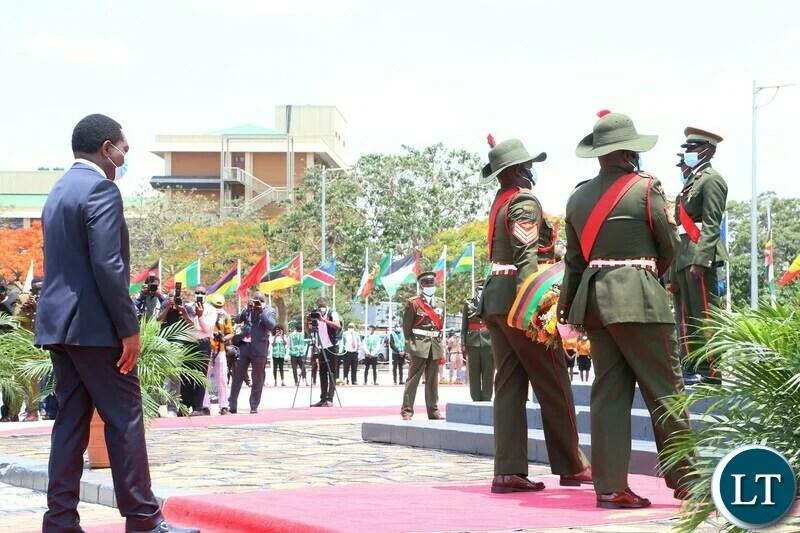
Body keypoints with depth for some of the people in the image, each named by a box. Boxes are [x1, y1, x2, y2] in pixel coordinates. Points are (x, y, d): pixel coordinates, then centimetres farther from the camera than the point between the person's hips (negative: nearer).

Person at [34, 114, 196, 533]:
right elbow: (107, 265, -20)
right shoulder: (101, 189, -12)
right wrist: (129, 328, -16)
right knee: (124, 419, -3)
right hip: (94, 324, -9)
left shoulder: (58, 191, 17)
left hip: (57, 322, 9)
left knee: (70, 421, 8)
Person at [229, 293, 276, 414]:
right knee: (237, 377, 4)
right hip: (244, 346, 3)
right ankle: (232, 405, 11)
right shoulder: (248, 310, 11)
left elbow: (271, 326, -14)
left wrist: (262, 311, -16)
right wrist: (247, 310, -9)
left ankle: (254, 406, 8)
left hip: (259, 350, -3)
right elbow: (237, 320, 2)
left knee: (258, 380, 2)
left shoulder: (269, 311, 1)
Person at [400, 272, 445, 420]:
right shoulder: (413, 303, -1)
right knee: (413, 379, -5)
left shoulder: (440, 304, 14)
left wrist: (441, 346, 12)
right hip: (419, 345, -5)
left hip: (435, 345, 5)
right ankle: (407, 411, -5)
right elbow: (406, 326, -1)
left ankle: (433, 410, 15)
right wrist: (410, 344, -6)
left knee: (432, 380, 9)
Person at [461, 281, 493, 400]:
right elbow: (464, 327, 10)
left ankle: (486, 400, 3)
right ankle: (476, 400, 7)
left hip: (489, 343, -1)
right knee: (474, 375, 2)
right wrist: (463, 344, 4)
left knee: (488, 375, -1)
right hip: (473, 344, 1)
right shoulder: (468, 304, 9)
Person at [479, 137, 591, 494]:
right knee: (553, 386, 1)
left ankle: (509, 471, -1)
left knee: (509, 385, 4)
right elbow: (526, 254, -19)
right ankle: (570, 467, 9)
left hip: (494, 297, 9)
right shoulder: (525, 201, -9)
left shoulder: (500, 203, 18)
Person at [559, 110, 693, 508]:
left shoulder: (578, 197, 10)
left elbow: (574, 259, 14)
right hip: (637, 298, -6)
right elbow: (669, 247, -1)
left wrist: (567, 304, 22)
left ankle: (609, 486, 3)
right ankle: (684, 479, 7)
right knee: (664, 389, 2)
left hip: (594, 298, 6)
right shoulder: (646, 188, -5)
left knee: (608, 390, 6)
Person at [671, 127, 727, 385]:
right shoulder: (691, 181, 22)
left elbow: (711, 224, -15)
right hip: (683, 257, 10)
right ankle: (690, 366, 16)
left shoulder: (711, 180, -6)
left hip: (700, 256, -10)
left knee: (704, 314, -8)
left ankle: (710, 370, -7)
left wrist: (699, 260, -22)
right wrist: (675, 265, 16)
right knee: (686, 315, 11)